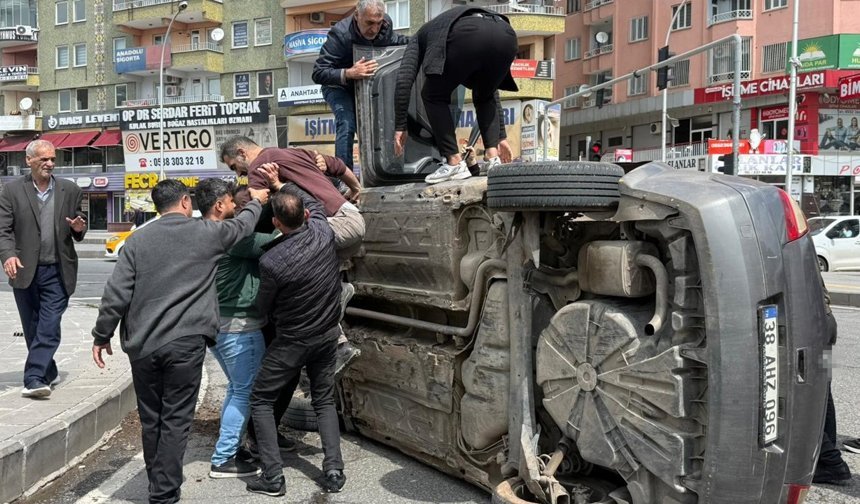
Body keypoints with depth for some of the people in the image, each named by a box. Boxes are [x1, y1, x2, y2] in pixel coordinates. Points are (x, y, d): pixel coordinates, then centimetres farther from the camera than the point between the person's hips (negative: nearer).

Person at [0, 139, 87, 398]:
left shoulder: (70, 190, 5)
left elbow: (78, 229, 14)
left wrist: (79, 228, -10)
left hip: (57, 272, 0)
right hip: (24, 270, 1)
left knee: (49, 328, -9)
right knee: (33, 329, 11)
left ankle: (34, 379, -8)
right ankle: (48, 373, 27)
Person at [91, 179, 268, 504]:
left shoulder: (138, 239, 5)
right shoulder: (206, 233, 2)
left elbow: (116, 293, 1)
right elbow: (241, 226, 21)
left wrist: (101, 335, 10)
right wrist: (256, 201, 40)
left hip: (142, 344, 3)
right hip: (185, 343, -3)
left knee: (150, 420, 14)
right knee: (175, 422, 2)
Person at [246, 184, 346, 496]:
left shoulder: (272, 261, -26)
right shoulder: (323, 231, -14)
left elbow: (263, 306, -8)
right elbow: (315, 203, 12)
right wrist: (283, 184, 14)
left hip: (292, 342, -5)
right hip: (327, 335, 5)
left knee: (260, 401, 12)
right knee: (324, 402, 19)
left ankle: (273, 476, 6)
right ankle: (334, 471, 9)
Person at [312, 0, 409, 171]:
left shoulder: (386, 24, -18)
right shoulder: (340, 34, -34)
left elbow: (396, 41, 7)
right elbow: (318, 73, -35)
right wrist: (349, 73, -52)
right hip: (339, 86, -5)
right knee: (347, 124, -24)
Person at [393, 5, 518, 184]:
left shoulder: (421, 36, 36)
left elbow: (404, 80, 16)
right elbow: (492, 92, 47)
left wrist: (400, 127, 18)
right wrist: (501, 137, 51)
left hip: (468, 37, -5)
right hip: (506, 36, 5)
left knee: (434, 96, 19)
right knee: (484, 97, 32)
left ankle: (455, 163, 11)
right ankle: (493, 159, 16)